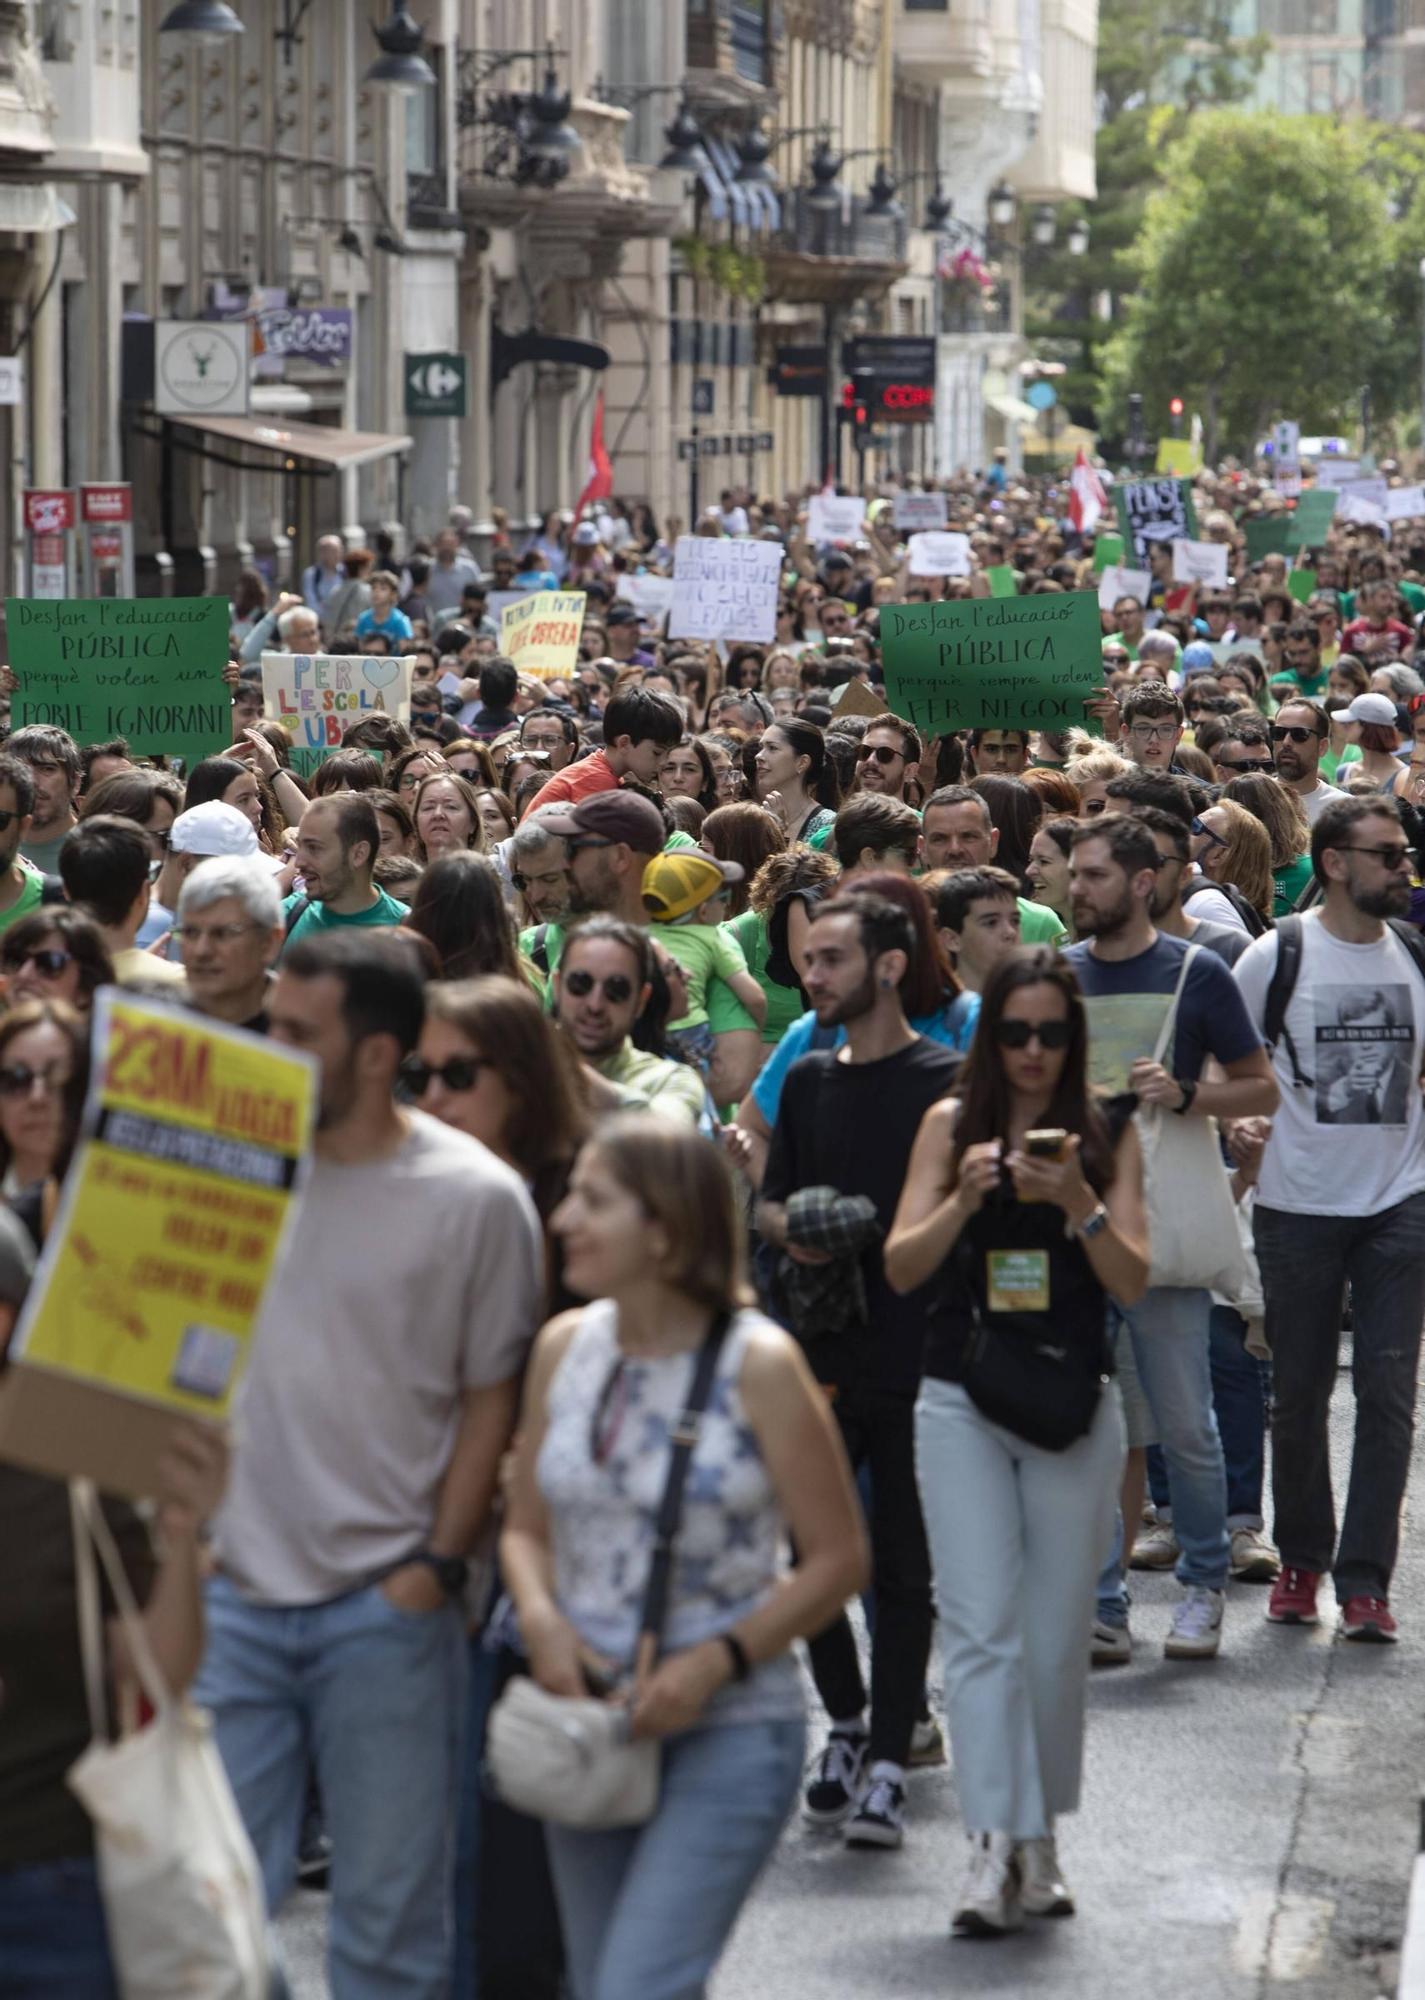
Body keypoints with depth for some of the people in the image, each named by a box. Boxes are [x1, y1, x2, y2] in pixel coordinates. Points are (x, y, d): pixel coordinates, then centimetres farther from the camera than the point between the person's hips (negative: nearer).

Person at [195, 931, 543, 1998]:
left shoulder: (476, 1198, -6)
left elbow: (490, 1399, 0)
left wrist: (439, 1564, -7)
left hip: (385, 1601, -3)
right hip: (233, 1589, 3)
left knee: (392, 1908, 6)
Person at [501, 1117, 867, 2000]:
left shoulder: (757, 1364, -11)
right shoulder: (566, 1345, 4)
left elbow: (839, 1558, -6)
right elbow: (526, 1527, 14)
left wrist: (717, 1661, -16)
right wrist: (541, 1619, -8)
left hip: (730, 1729, -6)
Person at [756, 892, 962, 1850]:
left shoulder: (946, 1081, -5)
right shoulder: (808, 1079, 12)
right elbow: (768, 1202, 19)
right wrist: (793, 1231, -2)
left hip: (919, 1359, -5)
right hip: (825, 1352, 5)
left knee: (903, 1565, 0)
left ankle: (889, 1762, 5)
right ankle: (846, 1724, 27)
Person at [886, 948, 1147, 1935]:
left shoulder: (1110, 1134, 3)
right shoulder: (951, 1124, 3)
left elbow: (1134, 1282, -2)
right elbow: (901, 1267, -1)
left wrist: (1081, 1206, -19)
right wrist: (964, 1198, -18)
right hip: (962, 1401, -1)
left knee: (1058, 1634, 6)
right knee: (980, 1626, -10)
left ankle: (1040, 1839, 19)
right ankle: (997, 1844, -15)